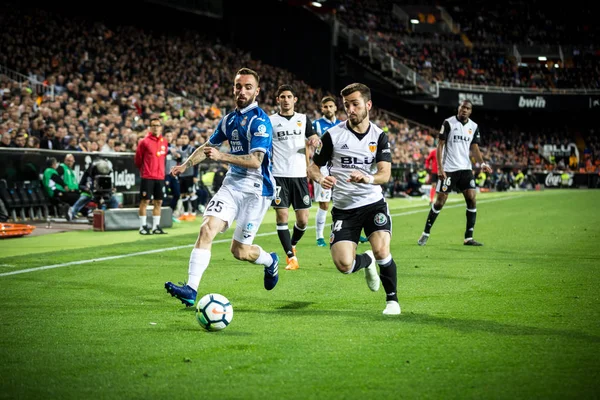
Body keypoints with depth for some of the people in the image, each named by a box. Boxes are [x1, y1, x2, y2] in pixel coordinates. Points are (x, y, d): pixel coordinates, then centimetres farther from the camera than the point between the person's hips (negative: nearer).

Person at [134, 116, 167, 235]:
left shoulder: (164, 142, 8)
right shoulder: (145, 142, -6)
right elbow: (138, 159, 1)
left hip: (160, 177, 5)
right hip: (147, 177, -5)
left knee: (158, 202, 7)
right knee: (145, 201, -3)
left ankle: (156, 227, 13)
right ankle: (143, 227, 2)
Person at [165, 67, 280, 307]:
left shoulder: (260, 121, -14)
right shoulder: (229, 119, 10)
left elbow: (255, 160, -24)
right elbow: (209, 146, 24)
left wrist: (221, 156, -34)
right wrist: (186, 165, 9)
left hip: (256, 190, -6)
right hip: (232, 183, 6)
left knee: (240, 251, -2)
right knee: (207, 228, -16)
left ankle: (271, 261, 32)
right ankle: (191, 290, -19)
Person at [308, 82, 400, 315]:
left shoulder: (379, 136, 1)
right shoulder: (333, 135, -2)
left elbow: (385, 174, -11)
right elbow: (313, 167, 4)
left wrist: (368, 178, -34)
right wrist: (320, 178, -20)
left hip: (373, 203, 0)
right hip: (344, 209, 0)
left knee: (381, 250, -24)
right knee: (344, 265, -13)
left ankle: (392, 299, 2)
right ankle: (367, 261, 26)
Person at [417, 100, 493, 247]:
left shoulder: (474, 127, 8)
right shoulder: (448, 123, -6)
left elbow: (475, 148, 10)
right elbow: (440, 145, -6)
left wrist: (482, 163, -8)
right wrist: (440, 167, -13)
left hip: (465, 168, 4)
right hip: (448, 169, -4)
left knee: (471, 199, -6)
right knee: (440, 201, -2)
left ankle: (468, 237, 0)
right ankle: (426, 233, 13)